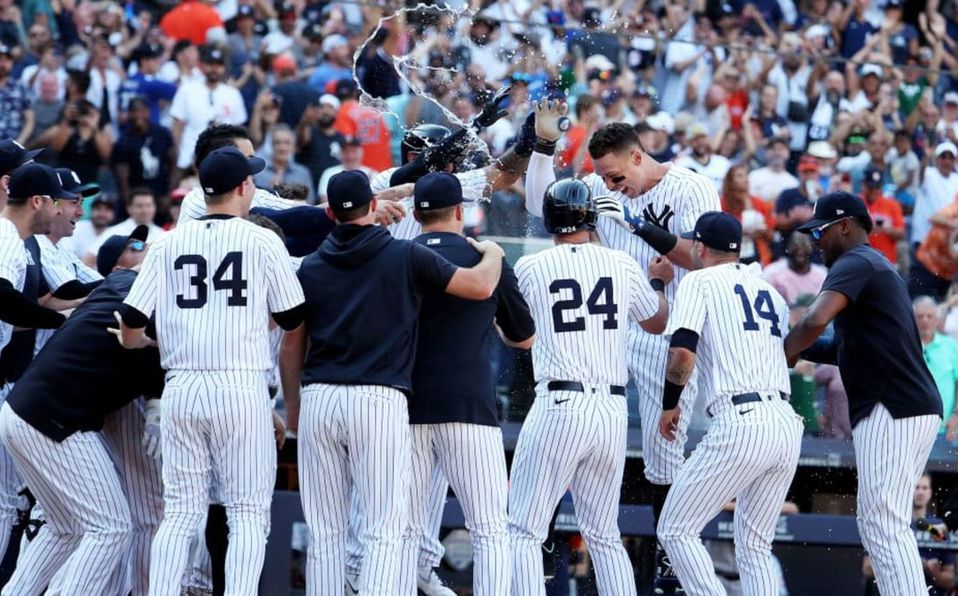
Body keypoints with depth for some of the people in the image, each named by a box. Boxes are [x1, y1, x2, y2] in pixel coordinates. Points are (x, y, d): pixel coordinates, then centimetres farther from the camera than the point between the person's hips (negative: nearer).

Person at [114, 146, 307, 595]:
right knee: (248, 512, 1)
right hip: (241, 389, -3)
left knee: (181, 512, 9)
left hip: (181, 390, 3)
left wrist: (136, 342, 28)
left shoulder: (169, 244, 6)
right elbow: (291, 318, 4)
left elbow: (131, 322, 5)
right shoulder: (263, 242, -2)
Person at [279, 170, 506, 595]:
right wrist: (492, 253, 25)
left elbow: (292, 347, 16)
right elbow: (480, 286, 4)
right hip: (379, 399, -4)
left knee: (324, 533, 7)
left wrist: (293, 410, 27)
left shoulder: (311, 267, 11)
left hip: (317, 399, 4)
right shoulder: (406, 257, 1)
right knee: (382, 530, -4)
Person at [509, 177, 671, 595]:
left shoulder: (530, 268, 0)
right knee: (604, 535, 15)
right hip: (614, 409, 4)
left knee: (524, 530, -1)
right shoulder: (623, 266, 6)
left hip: (558, 408, -4)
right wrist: (658, 281, 42)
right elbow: (656, 322, 23)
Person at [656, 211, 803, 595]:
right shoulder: (770, 292, 24)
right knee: (755, 547, 15)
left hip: (740, 423, -7)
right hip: (788, 425, 7)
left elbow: (683, 352, -8)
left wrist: (669, 405, 6)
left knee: (676, 530, 1)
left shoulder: (700, 281, 5)